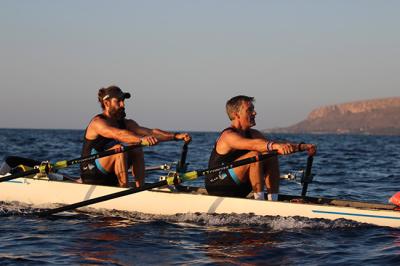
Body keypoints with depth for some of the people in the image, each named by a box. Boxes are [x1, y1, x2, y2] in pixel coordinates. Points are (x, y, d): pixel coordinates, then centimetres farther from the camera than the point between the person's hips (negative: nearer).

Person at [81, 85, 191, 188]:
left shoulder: (126, 123, 6)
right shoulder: (97, 123, -16)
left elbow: (150, 132, -6)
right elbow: (119, 134, -36)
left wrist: (176, 136, -20)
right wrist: (141, 140, -52)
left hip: (111, 178, 7)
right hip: (92, 177, -7)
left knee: (136, 150, -9)